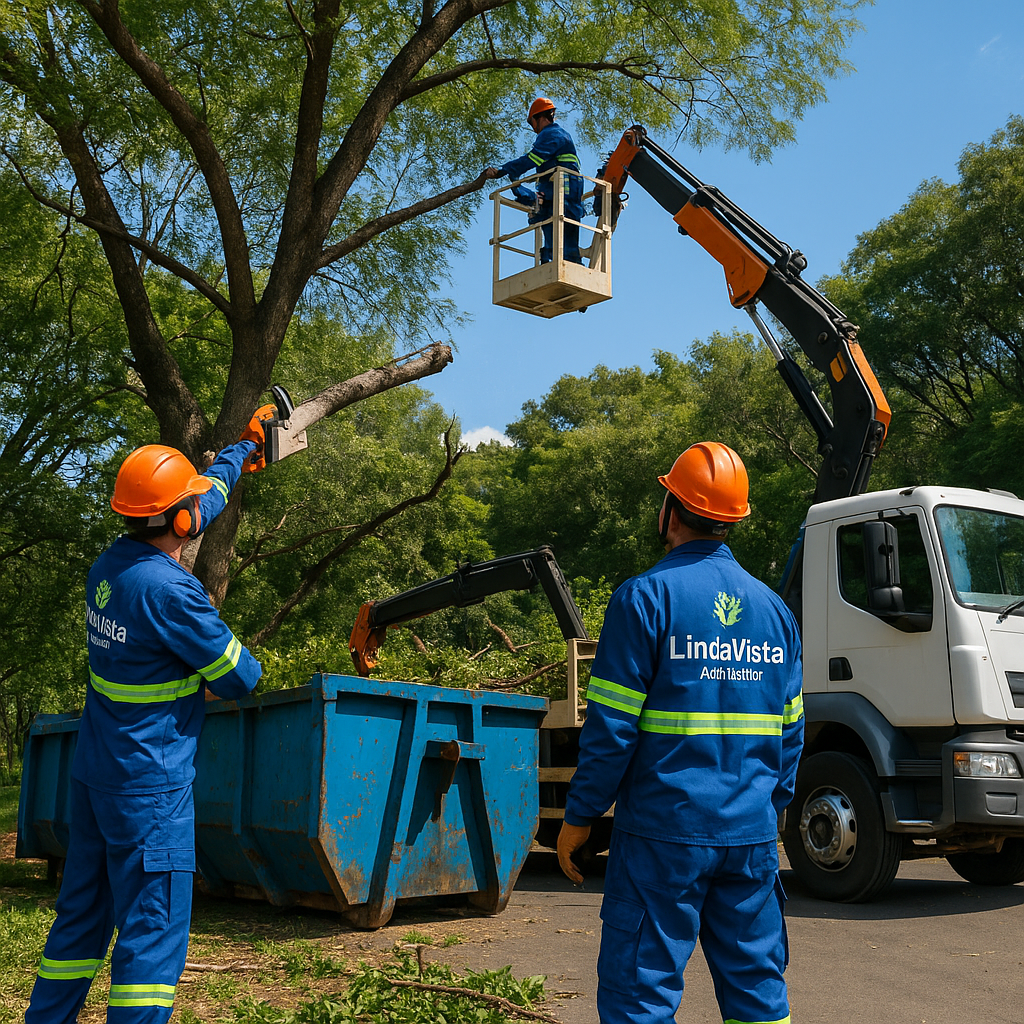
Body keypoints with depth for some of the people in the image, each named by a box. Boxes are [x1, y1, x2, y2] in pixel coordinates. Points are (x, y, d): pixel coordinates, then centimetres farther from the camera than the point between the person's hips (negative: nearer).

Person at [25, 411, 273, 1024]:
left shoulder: (112, 562, 3)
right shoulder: (168, 590, -22)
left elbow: (205, 498, 20)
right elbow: (238, 678, -12)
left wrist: (244, 448, 33)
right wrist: (249, 674, 12)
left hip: (94, 772, 9)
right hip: (149, 783, -9)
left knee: (81, 915, 19)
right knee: (152, 930, -3)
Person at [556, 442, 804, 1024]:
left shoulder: (646, 597, -9)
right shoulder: (774, 607, 10)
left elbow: (612, 725, -11)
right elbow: (790, 730, 13)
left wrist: (580, 816, -2)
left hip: (665, 830, -5)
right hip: (753, 835, 6)